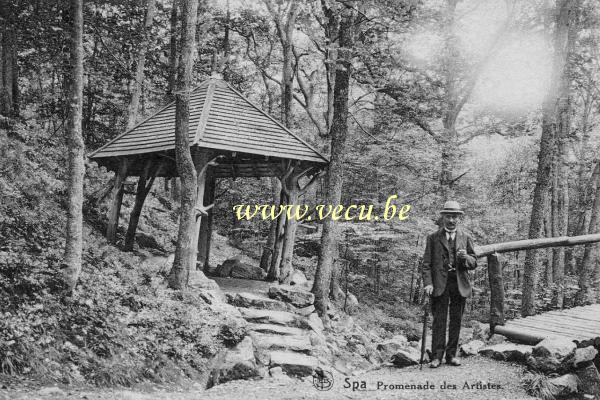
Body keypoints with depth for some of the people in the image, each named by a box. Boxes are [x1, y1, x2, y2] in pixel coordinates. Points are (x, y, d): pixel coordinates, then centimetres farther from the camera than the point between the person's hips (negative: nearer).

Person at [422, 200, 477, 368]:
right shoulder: (433, 238, 6)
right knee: (439, 321, -3)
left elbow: (474, 263, 10)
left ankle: (451, 355, 15)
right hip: (439, 284, -2)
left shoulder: (466, 238, 12)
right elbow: (426, 263, 3)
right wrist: (428, 283, -10)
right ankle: (437, 356, 1)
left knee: (456, 321, 6)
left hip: (460, 285, 2)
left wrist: (465, 257, -13)